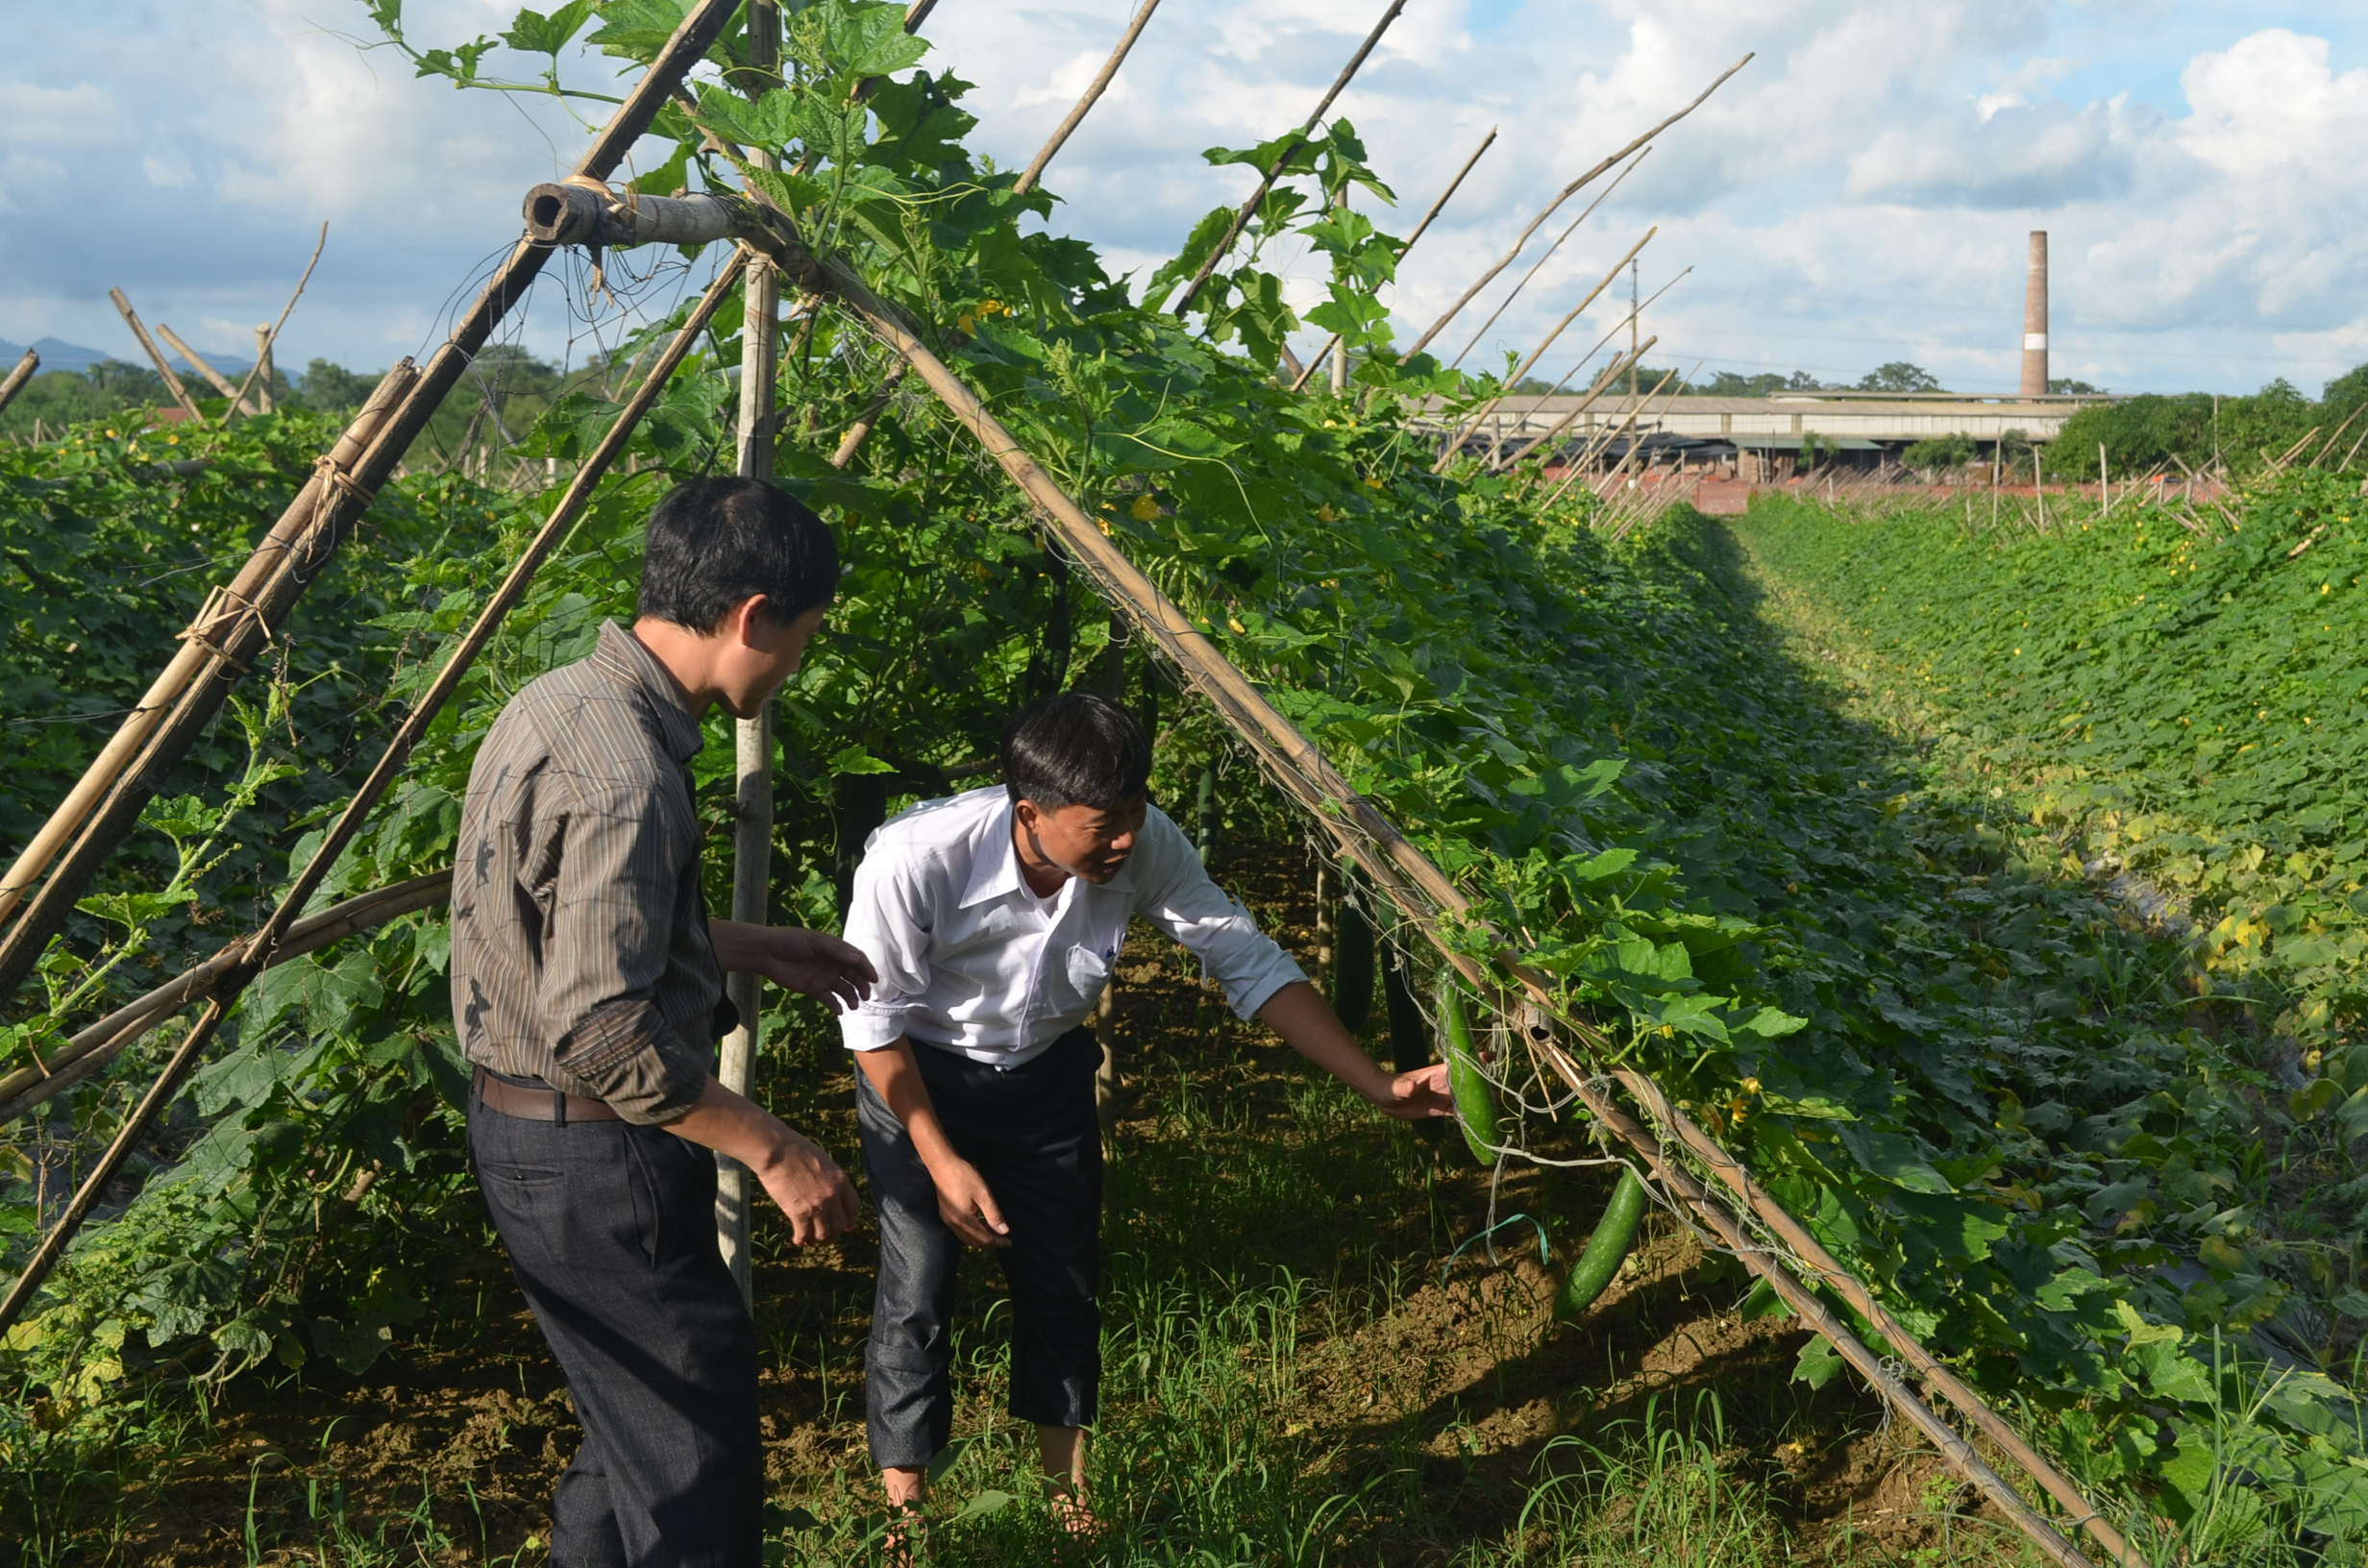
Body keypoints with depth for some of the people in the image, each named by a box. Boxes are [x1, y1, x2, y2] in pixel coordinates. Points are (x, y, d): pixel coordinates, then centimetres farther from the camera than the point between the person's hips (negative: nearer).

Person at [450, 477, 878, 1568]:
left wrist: (751, 948, 19)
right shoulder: (623, 772, -26)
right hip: (600, 1165, -10)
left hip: (523, 1137, 10)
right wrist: (773, 1149, -19)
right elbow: (601, 1033, -28)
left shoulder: (558, 703, 6)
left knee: (635, 1434, 23)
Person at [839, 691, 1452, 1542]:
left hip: (1049, 1073, 3)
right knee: (918, 1290, -5)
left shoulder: (1145, 847, -27)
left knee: (1063, 1281, 8)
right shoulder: (914, 859, -36)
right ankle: (902, 1506, 17)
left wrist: (1378, 1085, -22)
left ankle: (1065, 1488, 30)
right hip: (919, 1076, -3)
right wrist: (941, 1159, -18)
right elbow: (873, 1017, -20)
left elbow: (1249, 962, -17)